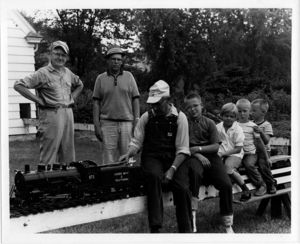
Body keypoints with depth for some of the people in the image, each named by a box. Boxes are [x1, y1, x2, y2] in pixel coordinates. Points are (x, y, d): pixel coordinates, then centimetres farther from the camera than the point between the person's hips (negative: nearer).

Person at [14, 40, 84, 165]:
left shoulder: (67, 73, 14)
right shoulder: (43, 73, -8)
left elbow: (79, 85, 34)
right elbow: (18, 85, -15)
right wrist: (38, 100, -14)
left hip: (68, 114, 7)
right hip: (51, 114, -7)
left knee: (68, 154, 11)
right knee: (49, 155, -5)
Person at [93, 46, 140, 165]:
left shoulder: (128, 76, 9)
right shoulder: (101, 78, 7)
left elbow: (135, 99, 7)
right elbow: (96, 102, 5)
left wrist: (136, 121, -1)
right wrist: (96, 125, -2)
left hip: (127, 122, 1)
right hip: (107, 123, -1)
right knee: (108, 159, -1)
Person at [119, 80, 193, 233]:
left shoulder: (179, 117, 0)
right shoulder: (147, 117, 5)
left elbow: (182, 149, -4)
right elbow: (136, 142, 10)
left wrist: (172, 169, -17)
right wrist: (129, 154, -12)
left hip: (174, 158, 0)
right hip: (152, 157, 0)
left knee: (182, 189, -25)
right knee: (154, 176, -33)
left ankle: (186, 230, -6)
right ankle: (155, 228, -29)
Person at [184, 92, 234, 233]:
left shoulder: (209, 123, 14)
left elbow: (216, 146, 6)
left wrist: (199, 148, -8)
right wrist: (197, 155, -13)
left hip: (210, 156, 2)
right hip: (193, 157, -2)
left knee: (226, 184, -19)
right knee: (195, 172, -40)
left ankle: (228, 225, -6)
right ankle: (192, 207, -25)